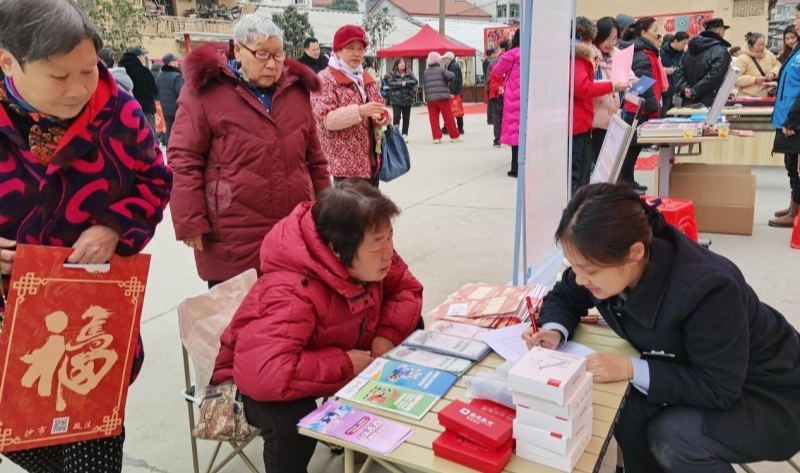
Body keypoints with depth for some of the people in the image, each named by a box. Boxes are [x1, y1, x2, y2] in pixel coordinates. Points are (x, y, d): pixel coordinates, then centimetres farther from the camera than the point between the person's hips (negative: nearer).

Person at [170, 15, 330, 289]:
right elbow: (185, 159, -6)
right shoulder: (206, 90, -4)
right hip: (234, 242, -4)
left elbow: (314, 158, 15)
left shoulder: (297, 90, 11)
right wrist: (190, 223, -11)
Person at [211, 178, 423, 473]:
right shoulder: (292, 292, -40)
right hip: (256, 381, -7)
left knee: (410, 329, 0)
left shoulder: (369, 260, -16)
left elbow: (406, 289, -1)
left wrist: (388, 333, -21)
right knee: (292, 418, -40)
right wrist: (344, 364, -37)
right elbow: (263, 373, -50)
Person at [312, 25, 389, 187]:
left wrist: (383, 116, -2)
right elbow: (326, 119, -17)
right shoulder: (325, 79, -7)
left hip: (371, 160, 8)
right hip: (346, 163, -7)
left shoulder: (367, 78, 16)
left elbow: (380, 108, 24)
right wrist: (360, 111, -29)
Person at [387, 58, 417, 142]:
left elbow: (415, 81, -5)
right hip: (396, 99, -2)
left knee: (406, 118, 6)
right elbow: (390, 83, -11)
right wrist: (401, 84, -17)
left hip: (407, 99, 2)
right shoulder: (393, 74, 1)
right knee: (396, 117, -8)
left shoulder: (410, 73, 6)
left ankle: (405, 135, 14)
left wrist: (406, 83, -16)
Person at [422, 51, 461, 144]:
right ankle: (455, 136, 8)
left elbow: (424, 84, 12)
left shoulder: (425, 72, 10)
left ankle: (436, 137, 2)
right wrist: (446, 80, 8)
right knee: (448, 118, 3)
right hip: (442, 97, -3)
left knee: (433, 119, 5)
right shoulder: (441, 69, -1)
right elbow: (451, 76, -11)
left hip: (430, 98, 3)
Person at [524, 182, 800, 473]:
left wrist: (630, 370, -33)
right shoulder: (608, 263, -17)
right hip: (697, 374, 6)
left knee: (672, 437, -28)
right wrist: (555, 331, -20)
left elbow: (718, 389, -30)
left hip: (772, 397, -6)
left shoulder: (706, 290, -37)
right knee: (627, 408, -18)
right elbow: (563, 297, 0)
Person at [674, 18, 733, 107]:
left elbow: (679, 71, 10)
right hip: (707, 105, -7)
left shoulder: (692, 49, 17)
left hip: (688, 104, 7)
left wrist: (685, 88, -3)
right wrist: (694, 92, -13)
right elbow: (713, 77, -19)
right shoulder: (721, 52, -7)